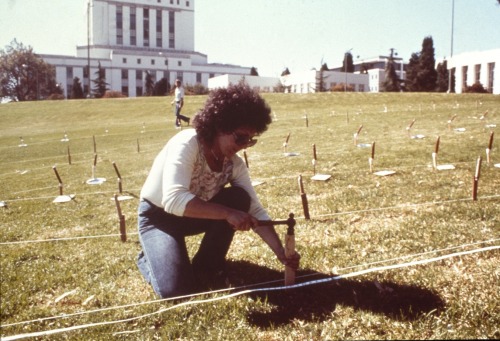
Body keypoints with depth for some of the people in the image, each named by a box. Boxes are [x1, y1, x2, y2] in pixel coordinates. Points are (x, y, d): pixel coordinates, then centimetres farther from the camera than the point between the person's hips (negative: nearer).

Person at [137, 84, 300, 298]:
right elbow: (174, 200, -42)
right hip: (157, 216, -5)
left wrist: (282, 254, -23)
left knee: (239, 199, -21)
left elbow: (255, 211, -12)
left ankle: (207, 265, 0)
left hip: (192, 215, 5)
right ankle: (149, 257, 14)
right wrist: (227, 213, -47)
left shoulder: (234, 164, -14)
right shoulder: (187, 144, -31)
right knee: (176, 290, -21)